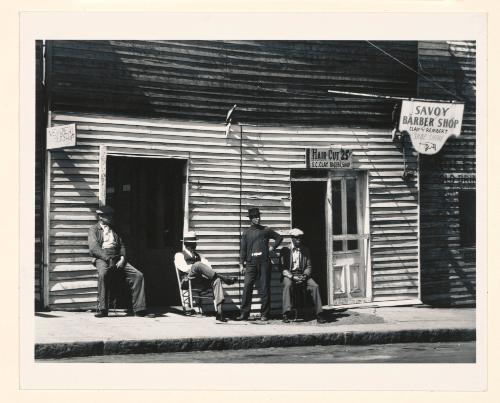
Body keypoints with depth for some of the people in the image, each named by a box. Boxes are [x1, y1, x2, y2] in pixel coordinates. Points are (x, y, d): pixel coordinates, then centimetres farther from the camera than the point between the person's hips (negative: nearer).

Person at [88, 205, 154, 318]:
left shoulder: (114, 230, 25)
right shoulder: (93, 229, 10)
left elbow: (122, 246, 18)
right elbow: (93, 247, -4)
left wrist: (122, 258, -3)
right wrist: (107, 258, -17)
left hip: (117, 259, 5)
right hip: (102, 259, -5)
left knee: (138, 275, -14)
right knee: (102, 274, -39)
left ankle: (139, 309, -12)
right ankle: (102, 309, -31)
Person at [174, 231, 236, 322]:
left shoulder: (199, 255, 36)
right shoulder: (179, 255, 23)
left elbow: (208, 266, 17)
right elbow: (184, 268, 2)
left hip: (203, 278, 4)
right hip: (190, 277, -4)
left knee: (216, 280, -30)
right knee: (198, 265, -36)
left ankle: (219, 313, -43)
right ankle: (223, 278, -40)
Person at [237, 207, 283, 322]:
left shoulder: (266, 230, 10)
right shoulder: (246, 233, 12)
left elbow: (279, 237, 20)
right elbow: (243, 249, 11)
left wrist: (272, 248, 9)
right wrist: (241, 264, 4)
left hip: (264, 262, 0)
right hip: (251, 264, 1)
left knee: (265, 288, -1)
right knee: (247, 287, -7)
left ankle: (264, 314, 5)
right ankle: (244, 313, -3)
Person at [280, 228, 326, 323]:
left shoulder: (305, 250, 13)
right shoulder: (285, 250, 4)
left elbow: (309, 266, 11)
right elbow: (283, 268, -2)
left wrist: (305, 275, -10)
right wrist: (292, 277, -17)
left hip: (303, 275, 3)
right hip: (289, 275, -3)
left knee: (315, 286, -25)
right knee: (287, 285, -36)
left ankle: (319, 314, -22)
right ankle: (286, 314, -39)